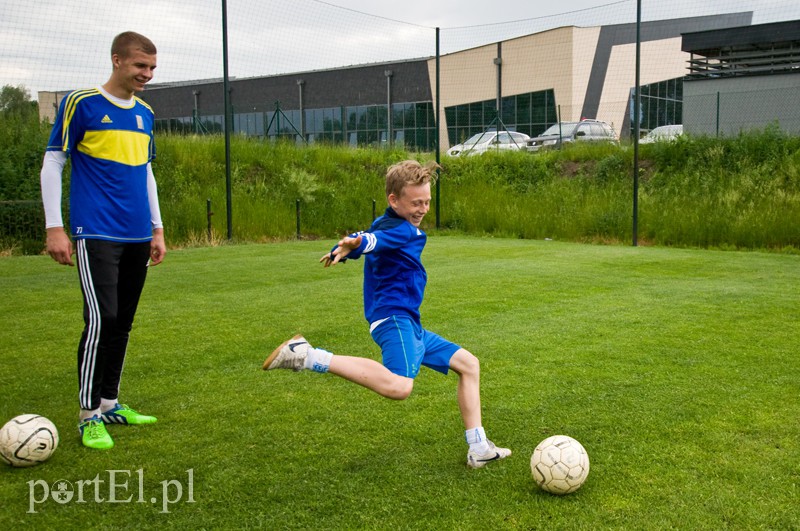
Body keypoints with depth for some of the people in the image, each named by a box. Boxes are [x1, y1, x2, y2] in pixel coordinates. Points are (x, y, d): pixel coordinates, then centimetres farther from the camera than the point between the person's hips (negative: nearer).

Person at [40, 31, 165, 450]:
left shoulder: (145, 113, 14)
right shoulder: (81, 104, -4)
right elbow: (52, 164, -3)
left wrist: (157, 228, 18)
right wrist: (54, 228, -8)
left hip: (138, 238, 6)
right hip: (96, 235, -6)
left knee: (123, 322, 9)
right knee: (101, 320, -13)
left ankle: (110, 403, 20)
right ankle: (88, 415, -2)